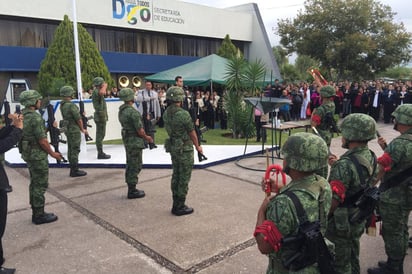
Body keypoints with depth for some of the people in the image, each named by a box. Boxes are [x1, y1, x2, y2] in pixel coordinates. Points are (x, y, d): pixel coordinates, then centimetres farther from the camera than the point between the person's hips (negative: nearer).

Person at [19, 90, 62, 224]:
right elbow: (42, 140, -21)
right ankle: (39, 215, 9)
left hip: (27, 153, 10)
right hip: (37, 155, -9)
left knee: (35, 183, 17)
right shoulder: (35, 117, -21)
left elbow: (22, 135, 16)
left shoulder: (22, 116, 8)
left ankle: (36, 213, 27)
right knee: (40, 185, 0)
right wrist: (53, 153, -9)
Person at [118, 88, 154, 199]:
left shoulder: (121, 110, 8)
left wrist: (144, 136, 15)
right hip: (135, 141, -9)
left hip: (127, 139, 10)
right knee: (135, 166, 0)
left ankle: (131, 188, 27)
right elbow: (139, 129, -21)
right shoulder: (132, 111, -22)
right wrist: (146, 137, -2)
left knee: (130, 165, 17)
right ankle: (132, 191, 7)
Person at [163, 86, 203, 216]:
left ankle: (176, 205, 25)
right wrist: (197, 147, 3)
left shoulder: (166, 113, 2)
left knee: (176, 176, 16)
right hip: (185, 149, -8)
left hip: (173, 147, 8)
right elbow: (192, 133, -12)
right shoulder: (184, 114, -22)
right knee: (184, 178, 2)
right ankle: (180, 207, 11)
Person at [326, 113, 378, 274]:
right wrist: (337, 166, 6)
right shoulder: (371, 157, -3)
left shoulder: (345, 164, -31)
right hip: (359, 220, 8)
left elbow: (333, 201, -28)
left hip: (341, 223, -8)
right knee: (352, 258, 26)